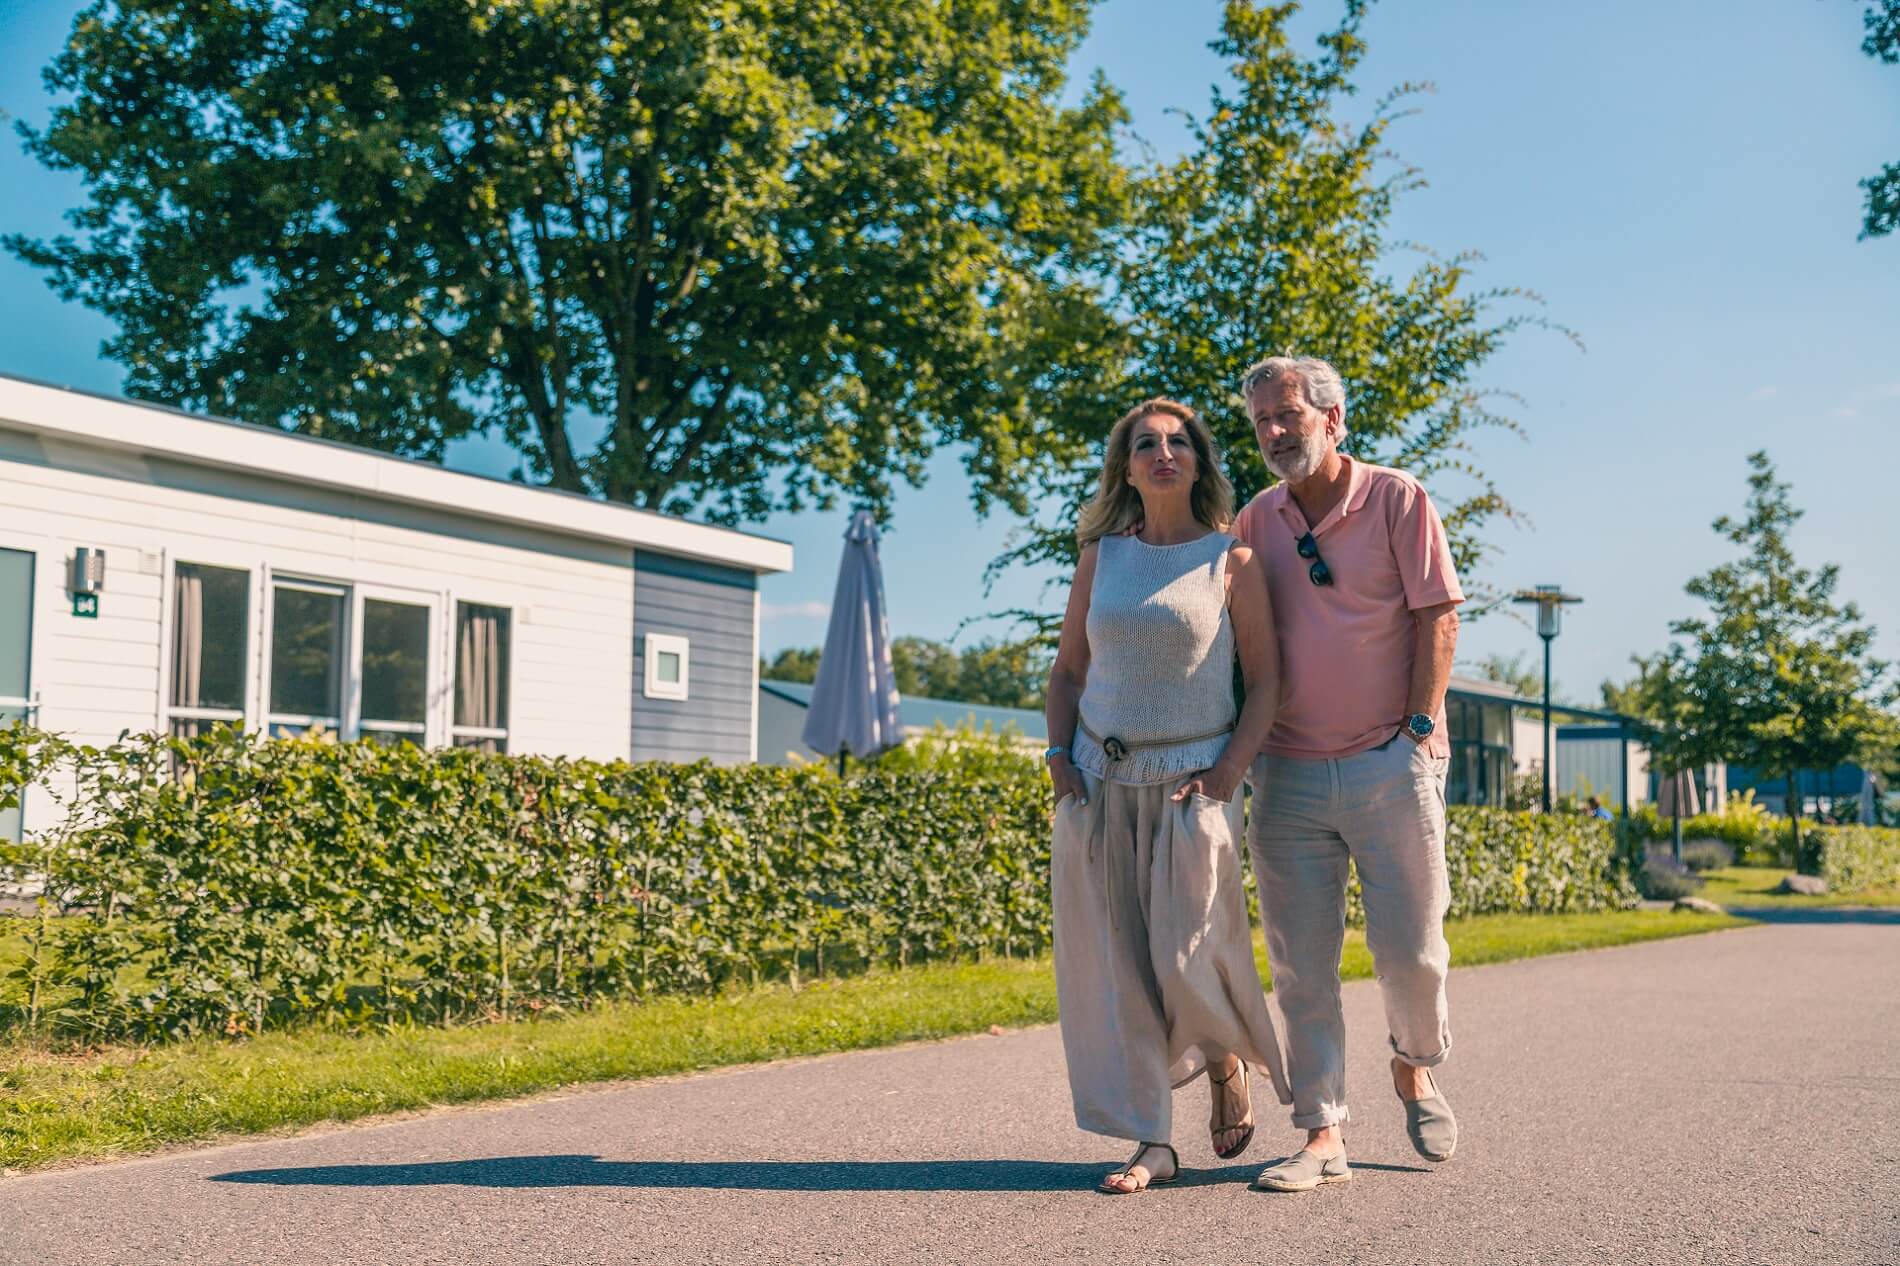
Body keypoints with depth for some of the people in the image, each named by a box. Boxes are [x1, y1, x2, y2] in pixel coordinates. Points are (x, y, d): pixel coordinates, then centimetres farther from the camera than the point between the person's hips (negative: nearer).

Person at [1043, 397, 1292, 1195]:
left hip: (1189, 784, -3)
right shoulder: (1102, 557, 9)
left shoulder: (1231, 561, 1)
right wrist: (1059, 755, 1)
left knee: (1188, 957, -6)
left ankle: (1227, 1066, 28)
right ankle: (1152, 1144, 8)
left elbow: (1264, 680, 1)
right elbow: (1067, 670, 15)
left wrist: (1231, 769, -11)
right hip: (1098, 784, 3)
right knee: (1113, 964, 0)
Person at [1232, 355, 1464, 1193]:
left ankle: (1414, 1068, 31)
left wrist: (1420, 729, -9)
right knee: (1300, 965, 0)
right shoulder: (1253, 524, 10)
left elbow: (1437, 617, -2)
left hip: (1388, 765, -3)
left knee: (1410, 948, 2)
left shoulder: (1397, 501, 1)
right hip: (1288, 772, 3)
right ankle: (1323, 1136, 5)